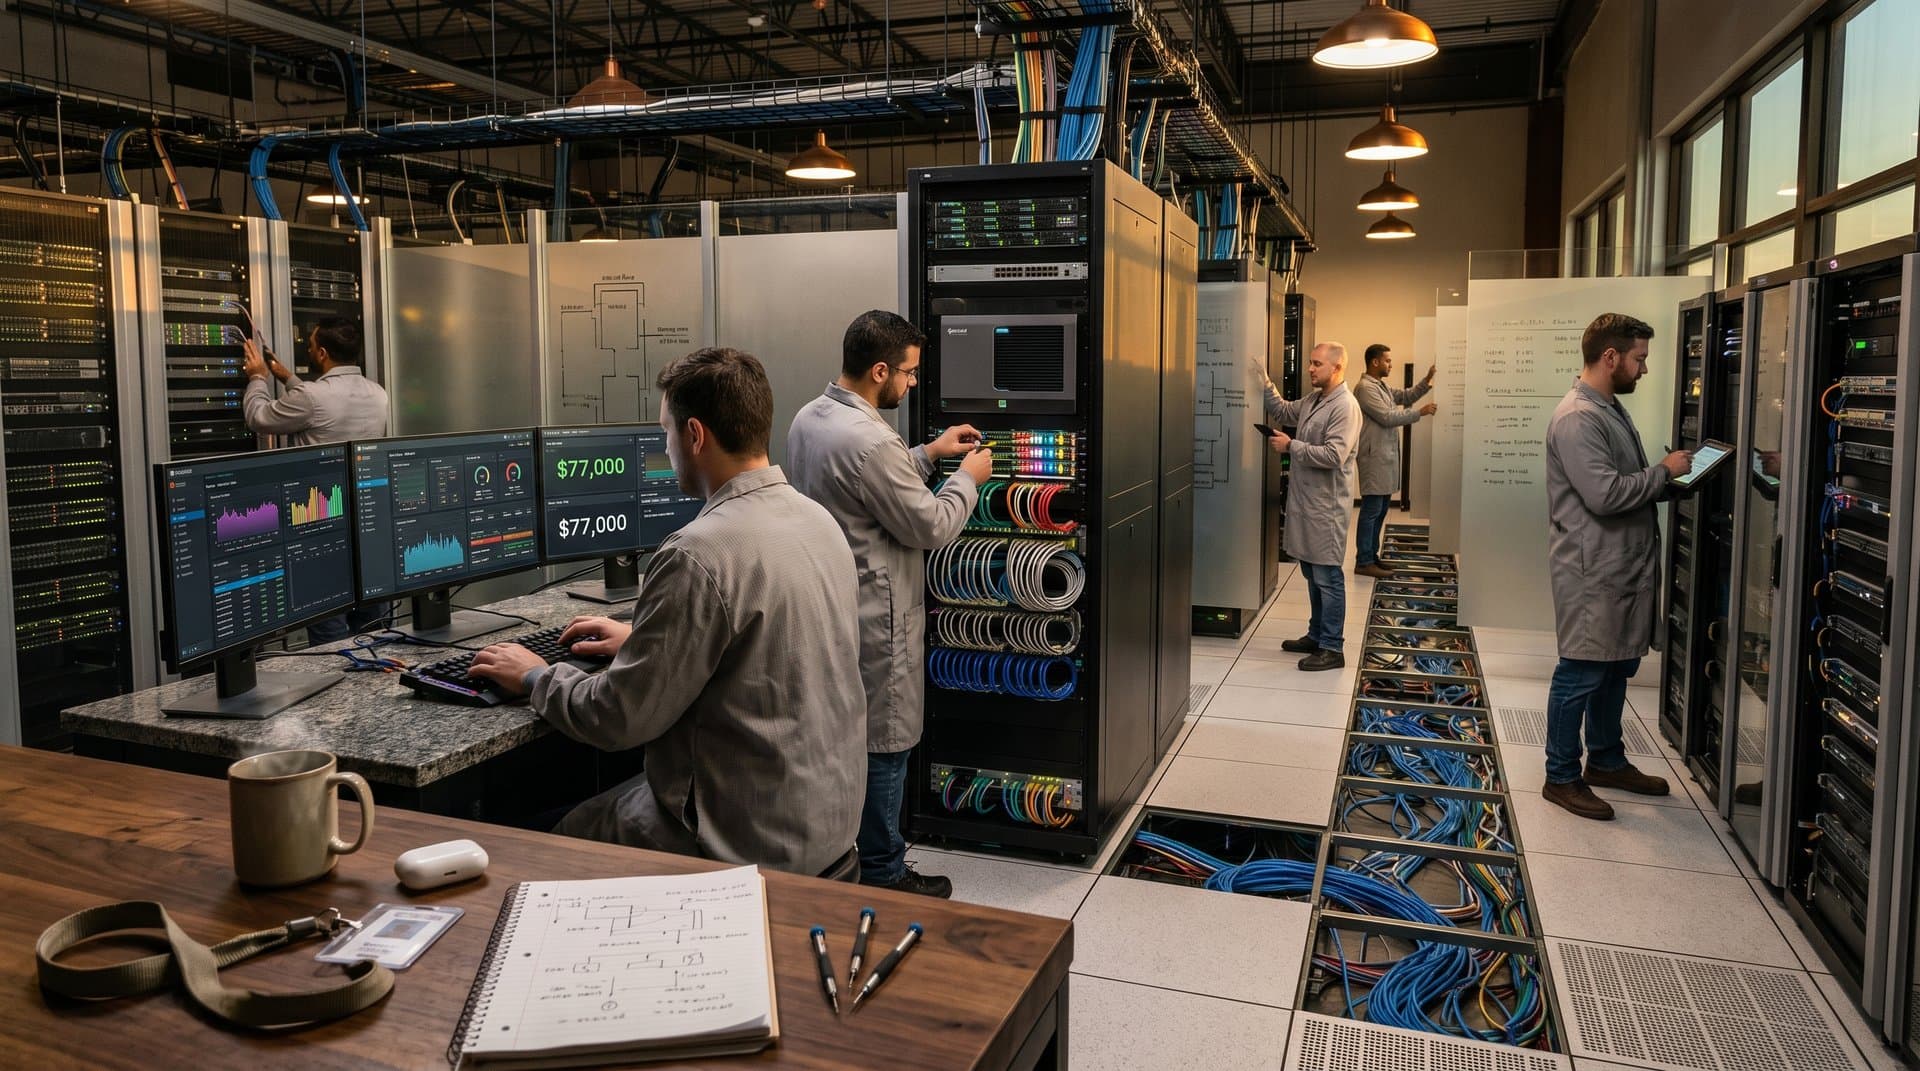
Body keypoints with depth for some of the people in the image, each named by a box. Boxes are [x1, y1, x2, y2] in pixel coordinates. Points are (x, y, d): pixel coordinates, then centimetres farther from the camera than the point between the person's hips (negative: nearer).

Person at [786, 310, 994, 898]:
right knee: (883, 744, 4)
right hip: (875, 622, -10)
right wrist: (967, 477, -2)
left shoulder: (809, 418, 5)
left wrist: (928, 454, 16)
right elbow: (931, 526, -18)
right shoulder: (870, 441, -26)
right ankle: (884, 875, 17)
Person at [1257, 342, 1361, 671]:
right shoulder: (1313, 400, 12)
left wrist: (1291, 446, -16)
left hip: (1326, 505, -9)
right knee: (1312, 573, 17)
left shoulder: (1345, 407, -15)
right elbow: (1283, 412, 27)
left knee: (1327, 576, -3)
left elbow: (1334, 456, -24)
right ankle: (1317, 635, 28)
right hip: (1305, 499, 9)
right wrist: (1266, 384, 13)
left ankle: (1331, 648, 3)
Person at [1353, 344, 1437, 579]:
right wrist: (1420, 413, -14)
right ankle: (1363, 563, -6)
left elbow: (1405, 396, 20)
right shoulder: (1366, 388, -15)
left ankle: (1372, 555, 22)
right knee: (1371, 510, -8)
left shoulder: (1382, 386, 16)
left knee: (1381, 510, 14)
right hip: (1375, 457, -10)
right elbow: (1387, 417, -19)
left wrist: (1427, 381, 7)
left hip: (1386, 456, 10)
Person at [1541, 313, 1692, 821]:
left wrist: (1667, 481, 5)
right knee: (1581, 674, -1)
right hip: (1593, 572, -10)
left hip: (1625, 567, 10)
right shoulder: (1577, 418, -19)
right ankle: (1562, 777, 10)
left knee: (1617, 667, 19)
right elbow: (1605, 495, -26)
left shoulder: (1611, 408, 14)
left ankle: (1607, 760, 33)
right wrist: (1664, 472, -14)